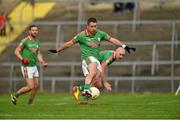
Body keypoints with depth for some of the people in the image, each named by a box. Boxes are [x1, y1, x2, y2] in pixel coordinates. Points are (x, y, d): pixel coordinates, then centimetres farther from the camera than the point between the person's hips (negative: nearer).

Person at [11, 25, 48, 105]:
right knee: (30, 87, -11)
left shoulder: (37, 42, 11)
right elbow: (16, 51, -11)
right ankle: (15, 95, 9)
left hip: (34, 67, 8)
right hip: (27, 67, -8)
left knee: (36, 86, 5)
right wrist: (22, 59, -28)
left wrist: (43, 62, 0)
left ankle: (29, 104, 17)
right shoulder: (25, 41, -11)